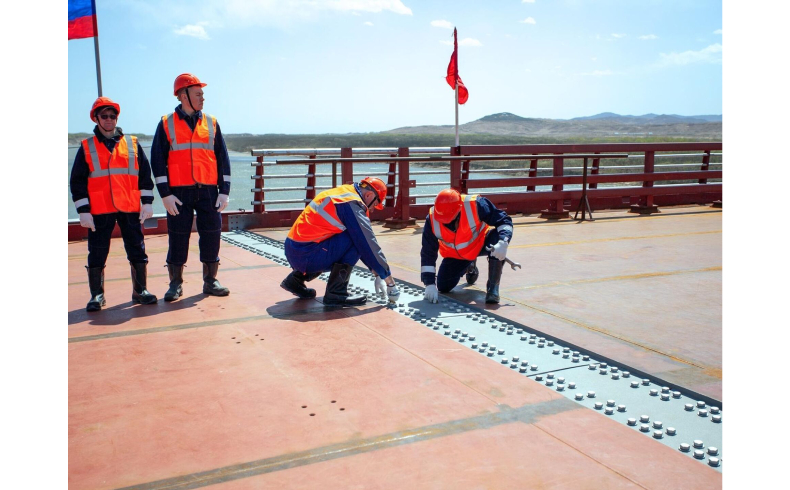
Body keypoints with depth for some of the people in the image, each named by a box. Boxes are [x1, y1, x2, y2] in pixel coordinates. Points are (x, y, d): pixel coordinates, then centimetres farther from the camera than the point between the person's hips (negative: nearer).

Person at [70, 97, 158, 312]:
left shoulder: (132, 143, 10)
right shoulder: (86, 147, 6)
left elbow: (145, 174, 10)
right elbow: (77, 181, 4)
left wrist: (147, 202, 3)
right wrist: (83, 210, -4)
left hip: (131, 208, 1)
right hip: (99, 211, -1)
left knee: (137, 251, 5)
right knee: (97, 255, 3)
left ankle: (140, 291, 17)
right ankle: (96, 295, 14)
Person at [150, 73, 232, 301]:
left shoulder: (211, 123, 11)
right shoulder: (166, 124, 4)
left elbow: (223, 158, 10)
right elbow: (158, 161, 0)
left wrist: (224, 191, 2)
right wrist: (165, 194, -8)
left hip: (208, 191, 2)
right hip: (179, 192, -2)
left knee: (211, 236, 3)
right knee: (178, 238, 2)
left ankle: (210, 281, 16)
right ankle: (175, 284, 14)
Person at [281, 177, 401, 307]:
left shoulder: (345, 193, 15)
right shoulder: (352, 204, -13)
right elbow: (368, 243, -13)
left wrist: (375, 270, 21)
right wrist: (388, 277, -5)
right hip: (306, 255, -9)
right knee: (355, 241, -12)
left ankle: (297, 278, 21)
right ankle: (336, 293, -7)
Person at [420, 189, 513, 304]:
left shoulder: (475, 205, -35)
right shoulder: (432, 219, -27)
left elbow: (504, 220, -26)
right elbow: (427, 253, -20)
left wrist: (503, 243, -45)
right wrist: (430, 284, -24)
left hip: (480, 243, -3)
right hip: (455, 255, 3)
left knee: (497, 238, -34)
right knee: (443, 287, 1)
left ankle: (493, 287, -21)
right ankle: (470, 267, 32)